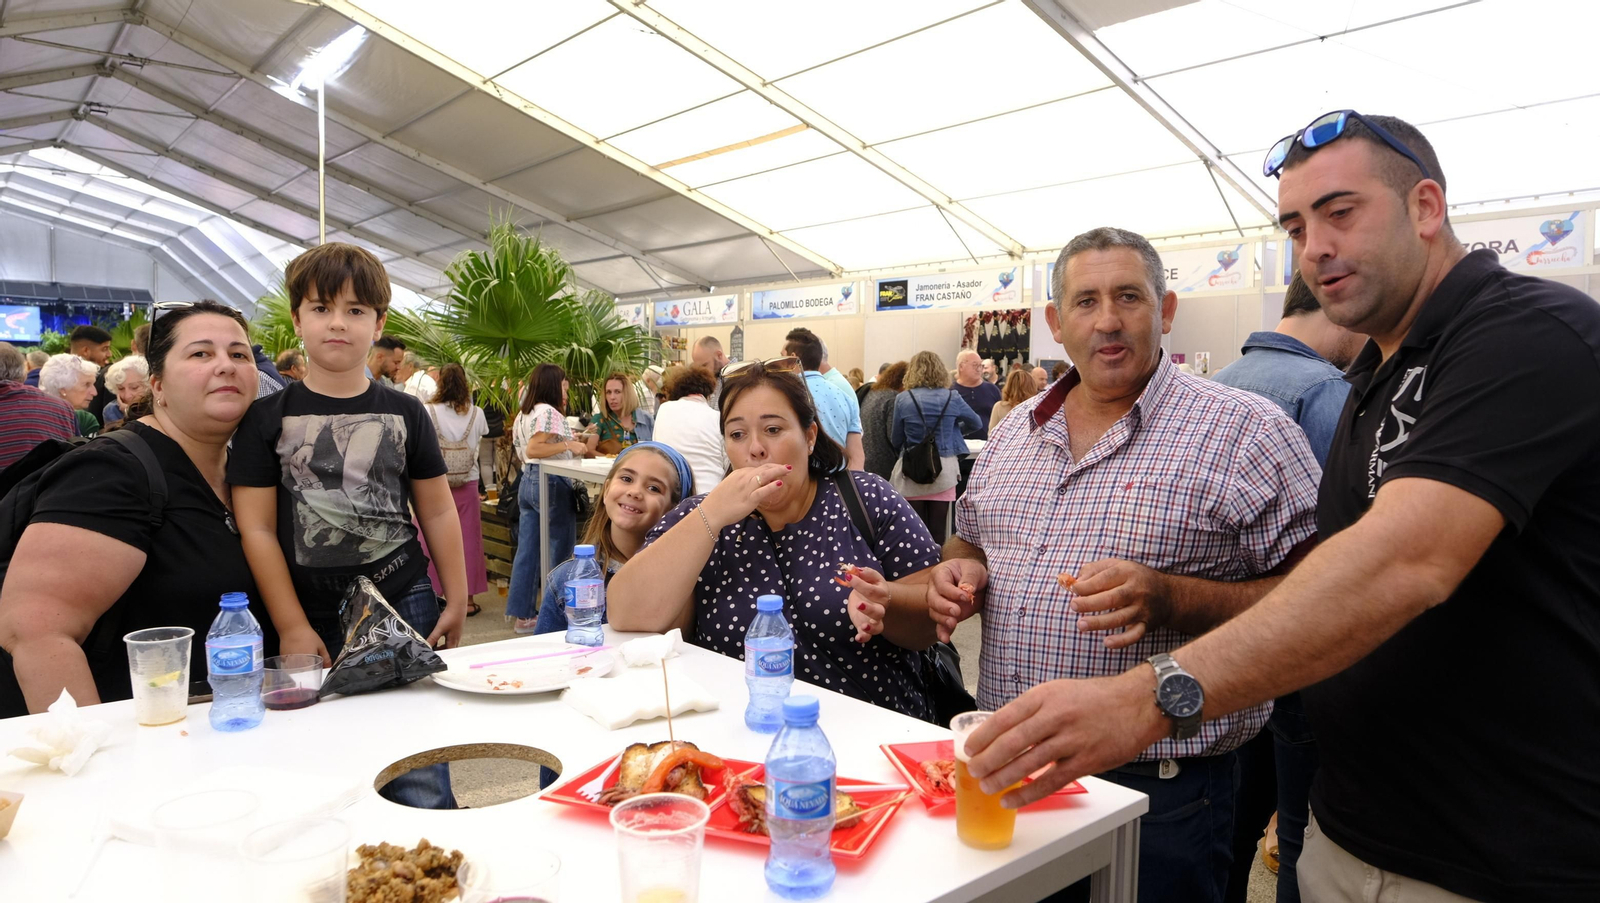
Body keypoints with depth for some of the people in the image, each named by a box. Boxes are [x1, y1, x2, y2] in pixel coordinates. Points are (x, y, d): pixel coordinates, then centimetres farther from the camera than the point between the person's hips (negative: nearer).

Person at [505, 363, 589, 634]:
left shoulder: (523, 415, 17)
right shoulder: (549, 412, -11)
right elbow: (533, 449, -21)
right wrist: (568, 445, -20)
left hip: (527, 480, 9)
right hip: (551, 482, -9)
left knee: (527, 551, 8)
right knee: (560, 550, 0)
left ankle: (522, 615, 11)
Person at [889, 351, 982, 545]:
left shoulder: (903, 399, -4)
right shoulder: (952, 399, 0)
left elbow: (895, 440, 3)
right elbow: (976, 423, 17)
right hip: (943, 471, 1)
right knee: (938, 531, 5)